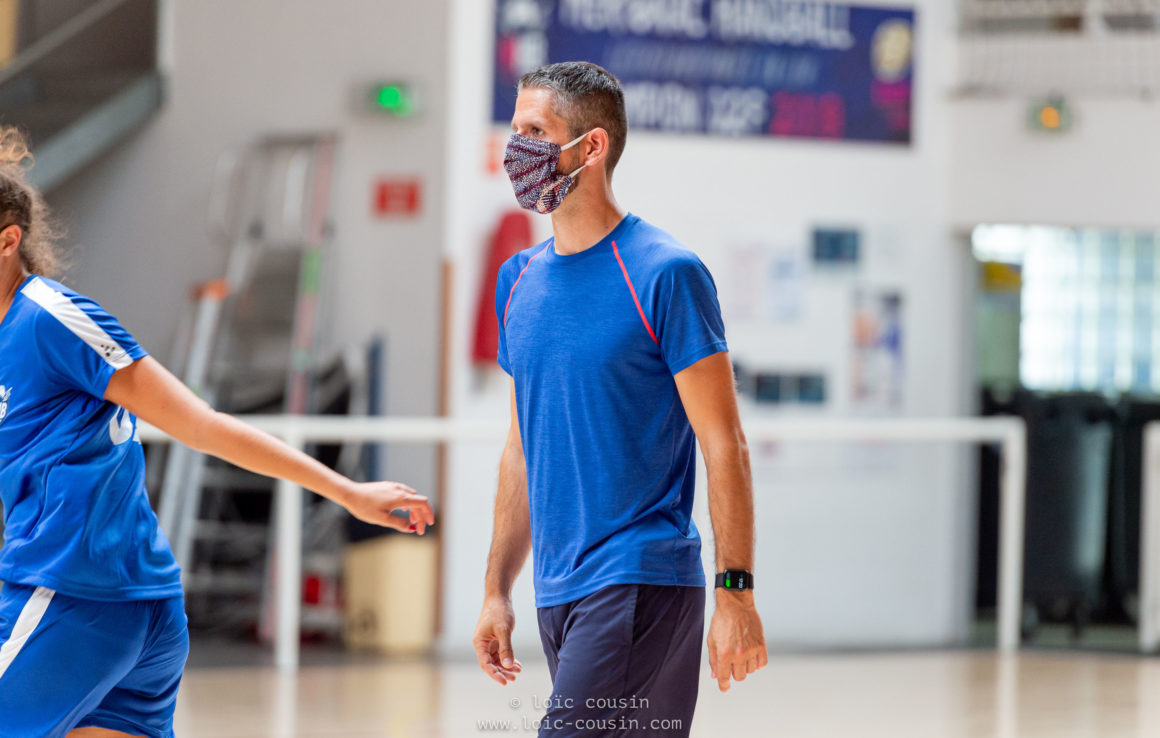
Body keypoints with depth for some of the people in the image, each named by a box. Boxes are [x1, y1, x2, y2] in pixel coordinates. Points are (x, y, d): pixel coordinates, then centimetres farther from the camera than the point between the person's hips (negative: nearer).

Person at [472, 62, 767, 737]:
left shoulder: (664, 274, -8)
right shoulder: (520, 281, 12)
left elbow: (723, 445, -9)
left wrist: (737, 594, -14)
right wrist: (497, 591, 16)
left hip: (642, 583, -7)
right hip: (558, 593, 7)